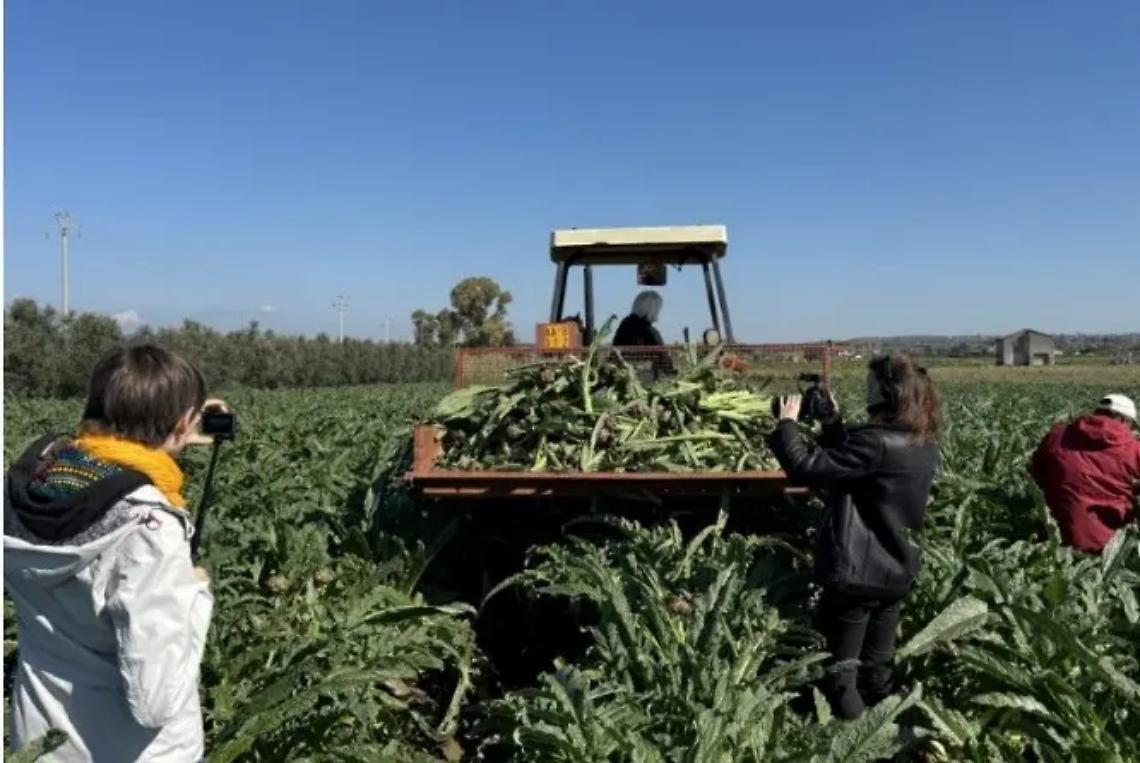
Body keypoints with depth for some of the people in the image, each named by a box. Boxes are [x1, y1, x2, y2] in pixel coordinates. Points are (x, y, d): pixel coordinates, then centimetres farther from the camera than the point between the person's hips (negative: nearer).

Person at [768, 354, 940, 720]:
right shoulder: (923, 445, 5)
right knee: (877, 670, 21)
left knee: (842, 672, 6)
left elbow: (806, 468, -24)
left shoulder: (877, 442, -23)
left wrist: (787, 422, -11)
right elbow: (848, 461, 15)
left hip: (855, 574, -8)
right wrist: (831, 423, 9)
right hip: (897, 573, 8)